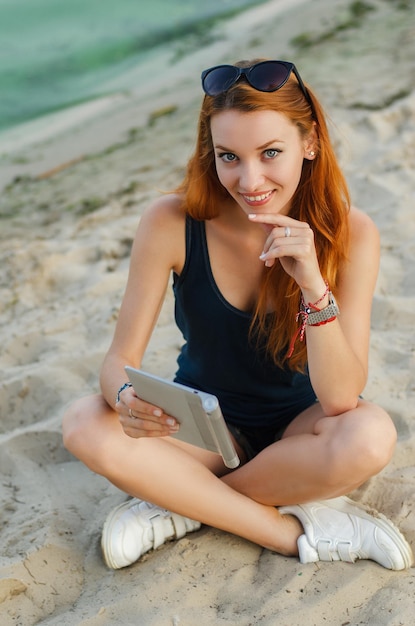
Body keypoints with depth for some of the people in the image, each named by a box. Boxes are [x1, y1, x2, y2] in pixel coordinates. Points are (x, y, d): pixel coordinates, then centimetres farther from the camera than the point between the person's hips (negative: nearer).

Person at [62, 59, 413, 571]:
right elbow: (120, 360, -13)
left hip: (296, 430, 0)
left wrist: (315, 286, -37)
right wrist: (126, 397, -37)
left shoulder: (350, 234, -19)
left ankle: (178, 503, -13)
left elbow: (341, 400, -23)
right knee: (83, 426, -25)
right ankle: (295, 530, -18)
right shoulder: (172, 223, -18)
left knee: (370, 436, -33)